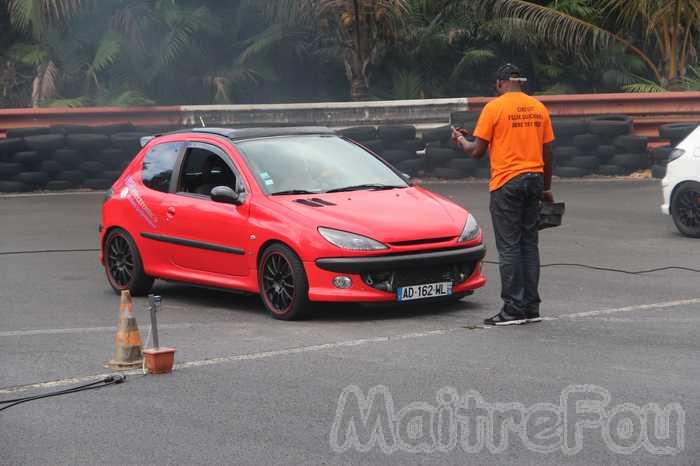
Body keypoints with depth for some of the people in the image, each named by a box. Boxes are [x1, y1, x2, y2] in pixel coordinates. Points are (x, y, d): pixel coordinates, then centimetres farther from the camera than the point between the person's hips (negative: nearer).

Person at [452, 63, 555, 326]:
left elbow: (477, 151, -7)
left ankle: (514, 308, -4)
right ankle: (531, 307, 12)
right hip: (534, 179, 5)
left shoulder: (494, 107, -6)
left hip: (506, 182, -5)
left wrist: (460, 141, 14)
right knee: (529, 243, 10)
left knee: (509, 246, -3)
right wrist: (547, 188, 21)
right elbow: (547, 154, 12)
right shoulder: (539, 108, 9)